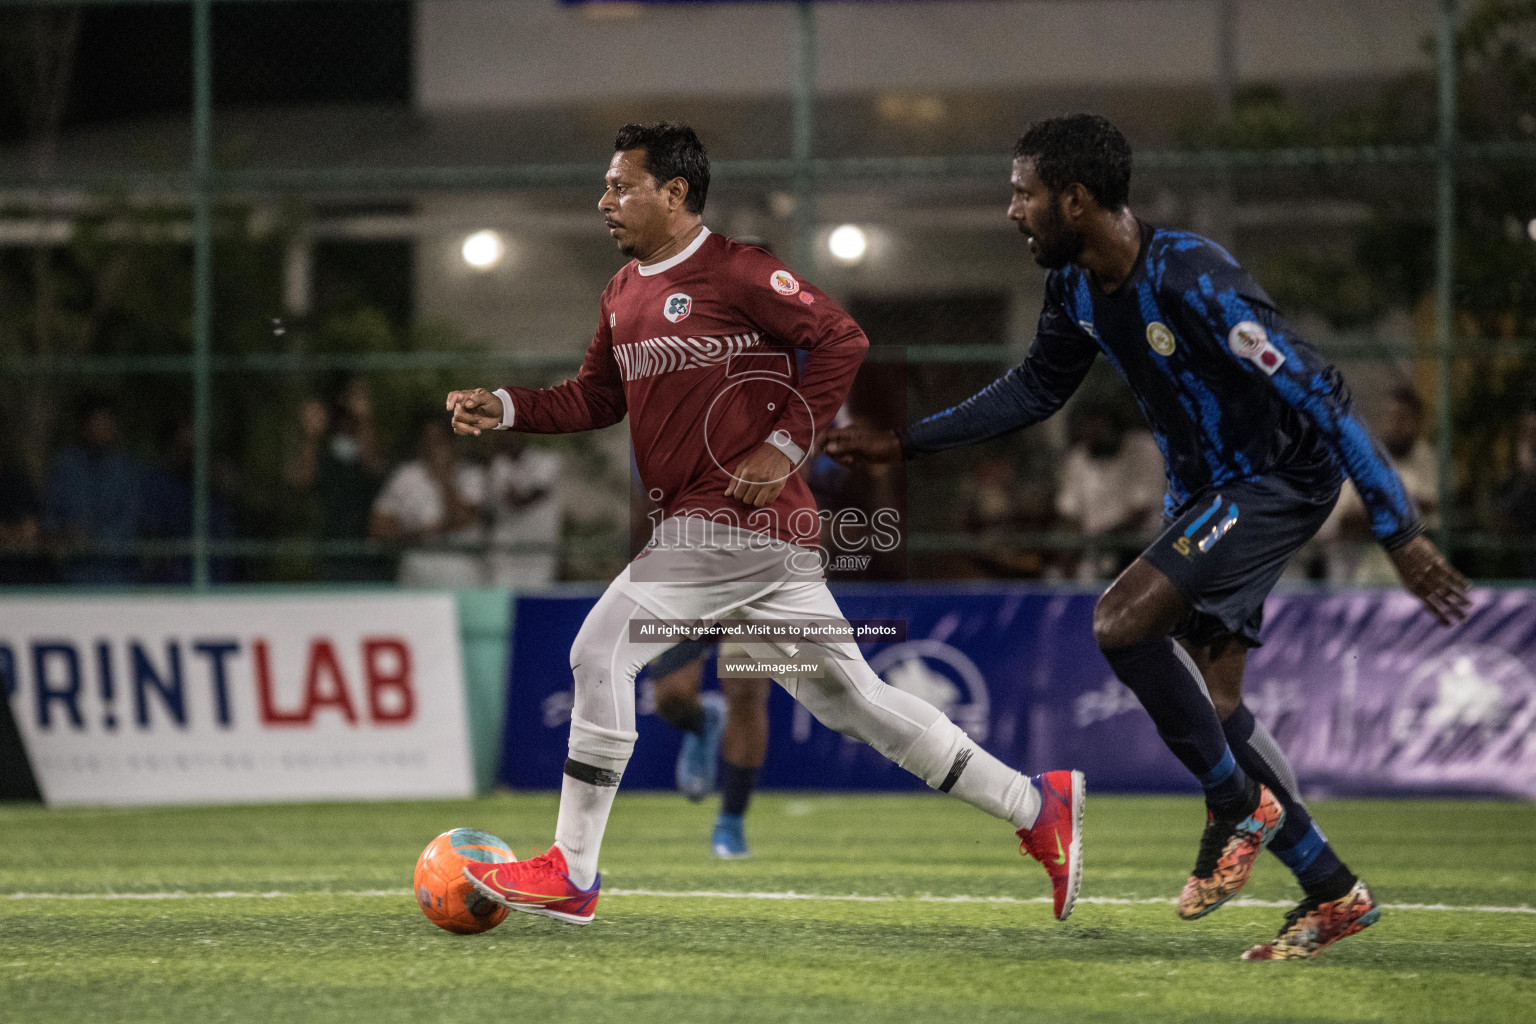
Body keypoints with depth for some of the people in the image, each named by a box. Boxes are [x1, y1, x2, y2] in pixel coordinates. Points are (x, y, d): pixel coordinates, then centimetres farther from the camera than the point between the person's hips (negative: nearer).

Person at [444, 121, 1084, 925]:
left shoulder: (736, 272, -9)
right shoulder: (623, 293, 18)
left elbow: (842, 341, -10)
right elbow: (596, 398, 23)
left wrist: (785, 444, -15)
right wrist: (506, 408, 9)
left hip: (738, 517, -9)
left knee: (601, 654, -12)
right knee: (848, 695, 9)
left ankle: (571, 874, -7)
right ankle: (1036, 806, 14)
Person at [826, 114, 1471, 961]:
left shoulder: (1191, 280, -28)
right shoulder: (1077, 288, -1)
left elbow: (1314, 392, -27)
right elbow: (1035, 389, 19)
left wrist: (1400, 532, -28)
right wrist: (905, 444, 16)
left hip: (1280, 479, -9)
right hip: (1202, 491, 9)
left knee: (1122, 620, -22)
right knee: (1212, 702, 7)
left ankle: (1238, 805, -5)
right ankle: (1332, 892, 16)